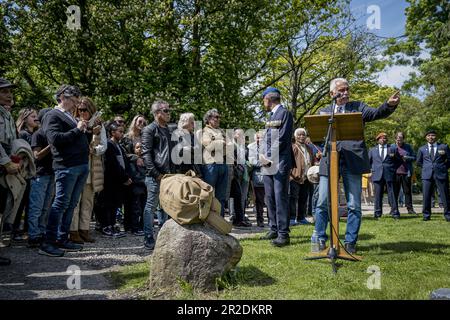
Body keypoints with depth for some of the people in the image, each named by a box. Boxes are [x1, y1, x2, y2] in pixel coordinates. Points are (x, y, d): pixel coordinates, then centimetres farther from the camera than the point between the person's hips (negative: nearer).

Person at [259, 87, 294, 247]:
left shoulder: (285, 113, -4)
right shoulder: (271, 115, 21)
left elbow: (283, 139, -13)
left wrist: (270, 159, -14)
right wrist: (264, 157, 8)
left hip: (280, 163, -9)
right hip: (268, 164, 9)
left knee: (281, 198, -9)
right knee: (270, 198, 11)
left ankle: (283, 234, -6)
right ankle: (274, 229, 20)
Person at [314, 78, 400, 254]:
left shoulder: (357, 107, 12)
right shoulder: (324, 112, 15)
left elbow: (376, 113, -4)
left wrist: (390, 105, -23)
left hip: (352, 161, -1)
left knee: (354, 206, 3)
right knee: (322, 204, 3)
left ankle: (350, 242, 14)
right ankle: (321, 240, 17)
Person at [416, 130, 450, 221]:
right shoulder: (422, 149, 13)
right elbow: (418, 162, 21)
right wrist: (426, 167, 13)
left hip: (441, 174, -1)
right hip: (427, 175, 1)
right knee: (426, 196, -1)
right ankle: (426, 215, 7)